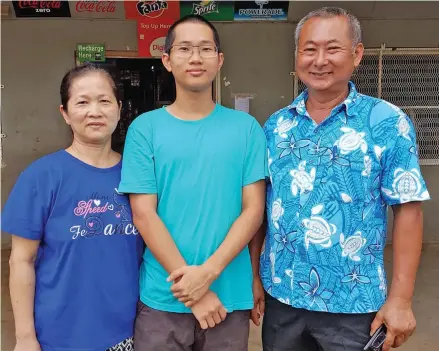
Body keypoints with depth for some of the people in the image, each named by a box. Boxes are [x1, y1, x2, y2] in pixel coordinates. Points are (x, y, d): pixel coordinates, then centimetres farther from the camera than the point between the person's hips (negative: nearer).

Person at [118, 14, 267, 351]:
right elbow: (144, 214, -7)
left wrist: (209, 271, -15)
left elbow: (254, 209, -3)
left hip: (230, 296, 1)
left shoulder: (246, 127, 0)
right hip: (162, 298, 0)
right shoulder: (145, 128, -2)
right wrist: (193, 289, -11)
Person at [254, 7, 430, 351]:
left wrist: (400, 298, -11)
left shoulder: (387, 122, -9)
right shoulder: (275, 125, 1)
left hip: (352, 305, -3)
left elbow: (407, 210, -9)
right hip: (280, 297, 3)